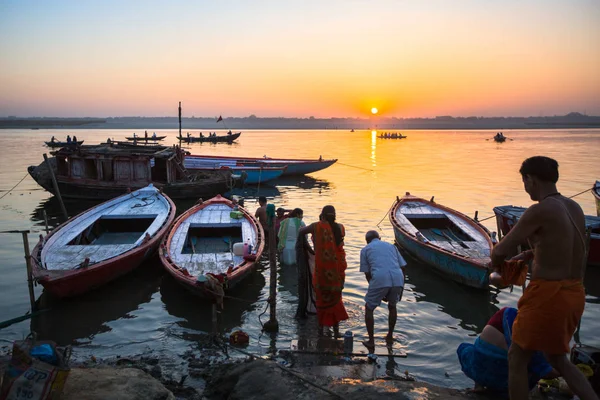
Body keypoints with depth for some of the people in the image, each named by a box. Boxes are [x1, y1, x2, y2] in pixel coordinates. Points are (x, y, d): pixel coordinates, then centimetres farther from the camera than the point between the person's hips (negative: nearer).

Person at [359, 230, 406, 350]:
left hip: (380, 279, -3)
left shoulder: (365, 249, 20)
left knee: (369, 308, 18)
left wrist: (379, 293, 22)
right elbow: (402, 266, 20)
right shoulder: (391, 246, 28)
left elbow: (367, 273, 14)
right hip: (398, 279, 4)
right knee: (392, 306, 30)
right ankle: (390, 337, 39)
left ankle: (371, 342, 18)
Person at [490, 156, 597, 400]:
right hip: (574, 294, 8)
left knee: (517, 359, 9)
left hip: (548, 295, -8)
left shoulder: (540, 210, -17)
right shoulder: (575, 208, 7)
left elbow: (500, 251, -14)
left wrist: (496, 262, 7)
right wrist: (526, 255, 27)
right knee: (557, 359, 26)